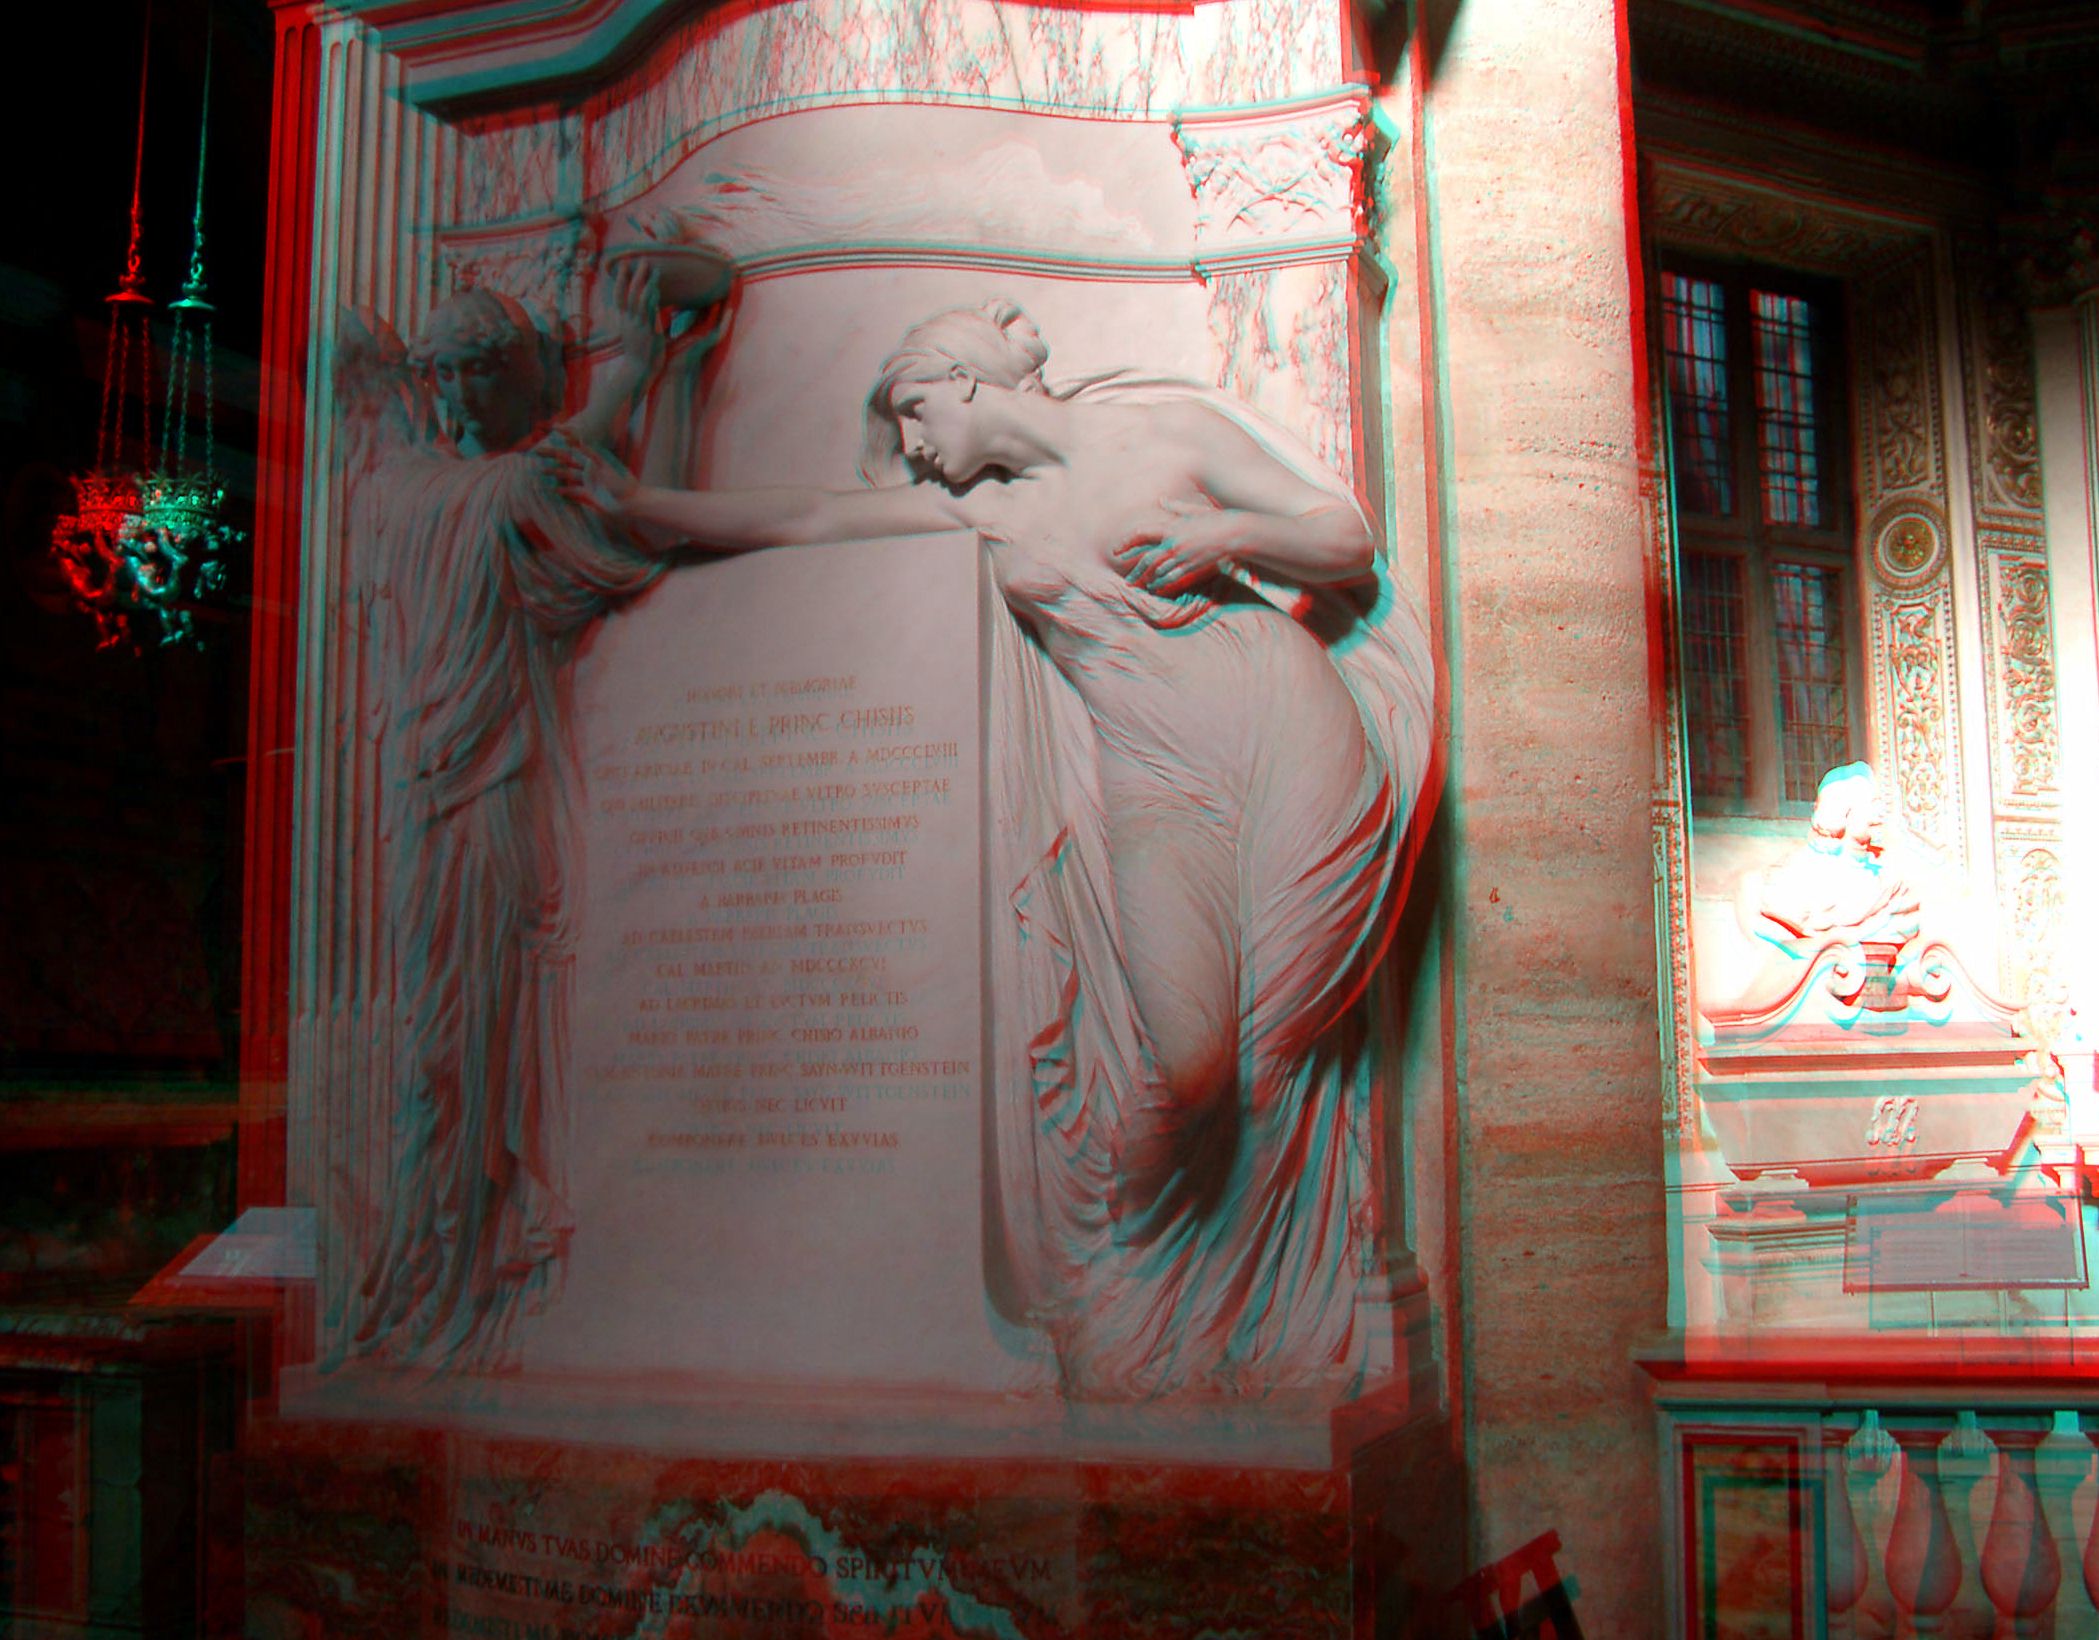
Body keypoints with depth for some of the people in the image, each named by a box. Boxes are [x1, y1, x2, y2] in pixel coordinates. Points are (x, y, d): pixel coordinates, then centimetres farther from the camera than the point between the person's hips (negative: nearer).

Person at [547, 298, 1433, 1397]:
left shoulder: (1169, 429, 5)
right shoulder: (976, 507, 15)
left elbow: (1349, 536, 5)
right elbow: (794, 520, 18)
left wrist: (1224, 534, -11)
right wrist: (634, 502, 20)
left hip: (1284, 733, -2)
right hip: (1155, 781, 2)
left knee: (1284, 1034, -7)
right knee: (1191, 1059, -17)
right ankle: (1131, 1274, 8)